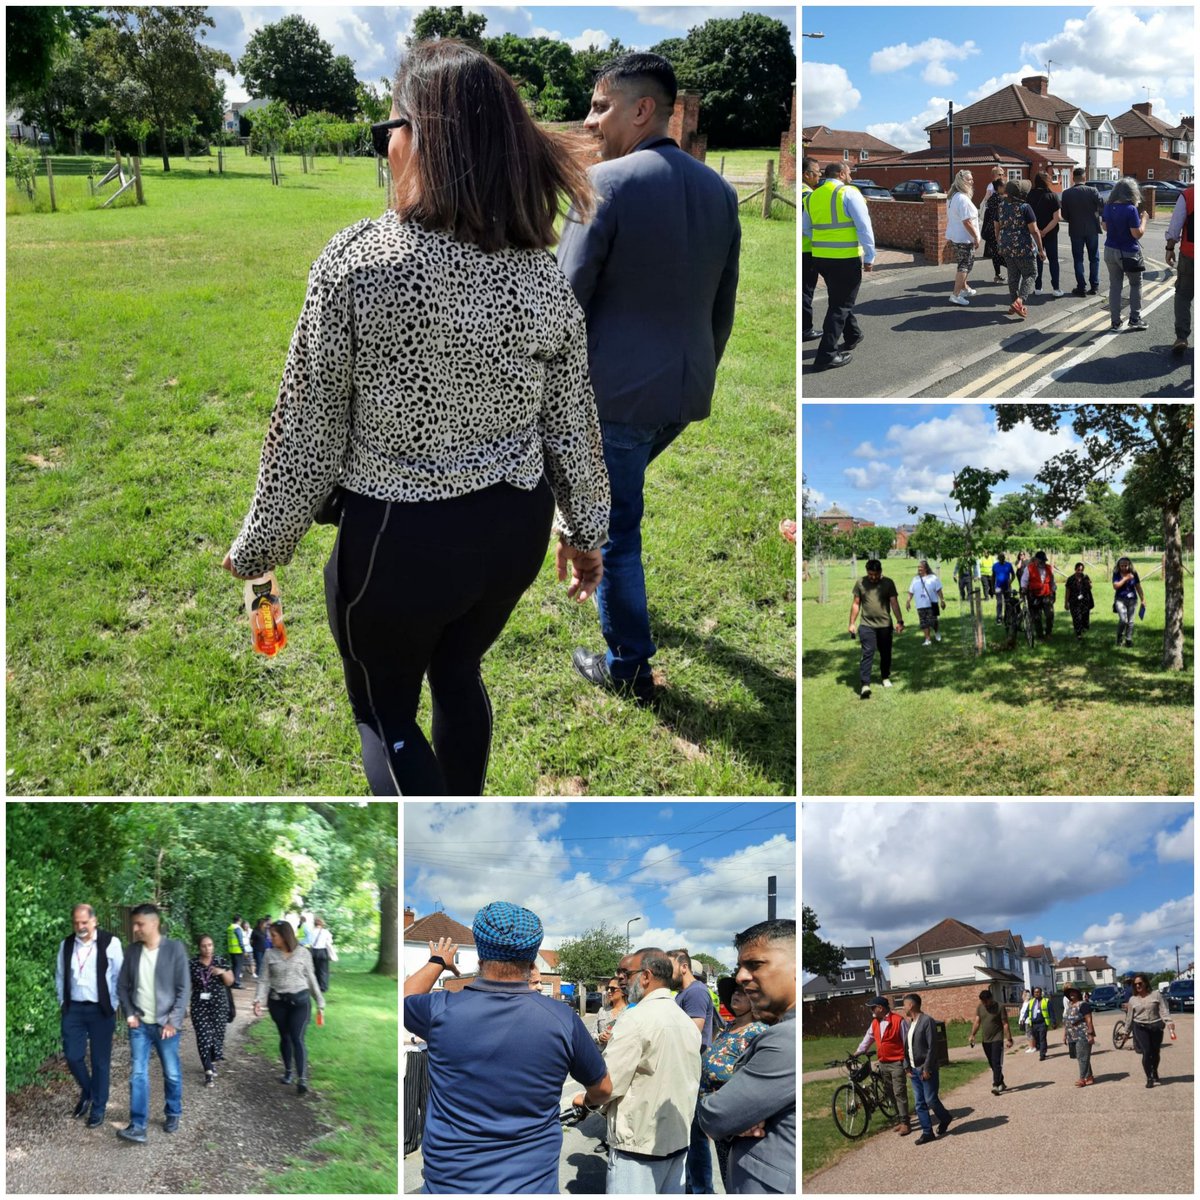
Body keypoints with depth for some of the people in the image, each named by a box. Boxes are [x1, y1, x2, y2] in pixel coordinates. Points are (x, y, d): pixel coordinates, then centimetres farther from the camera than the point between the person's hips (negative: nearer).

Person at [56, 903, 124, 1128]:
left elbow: (119, 976, -5)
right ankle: (86, 1092, 31)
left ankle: (98, 1108, 17)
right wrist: (62, 1003, 9)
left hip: (100, 1010, -3)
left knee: (100, 1061, 4)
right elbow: (60, 976, 13)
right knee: (73, 1057, 3)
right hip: (73, 1009, 3)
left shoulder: (110, 942, -9)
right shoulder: (66, 945, 4)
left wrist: (113, 1006, -5)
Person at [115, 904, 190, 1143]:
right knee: (138, 1074, -3)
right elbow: (122, 985, 11)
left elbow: (184, 989, -9)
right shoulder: (133, 950, 2)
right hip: (139, 1024, 3)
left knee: (172, 1074, 8)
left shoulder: (175, 949, -10)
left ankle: (172, 1114, 28)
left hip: (165, 1024, -3)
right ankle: (137, 1126, -3)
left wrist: (173, 1021, -13)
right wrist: (130, 1013, -1)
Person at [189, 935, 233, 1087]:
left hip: (219, 1005, 1)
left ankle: (212, 1063, 31)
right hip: (199, 1006, -1)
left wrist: (222, 972, -16)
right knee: (204, 1037, -9)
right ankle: (208, 1072, -8)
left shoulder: (221, 961, 0)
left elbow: (230, 981, 3)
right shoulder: (191, 964, -2)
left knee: (217, 1034, 6)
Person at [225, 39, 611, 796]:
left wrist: (259, 548, 0)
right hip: (515, 527, 5)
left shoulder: (356, 261, -19)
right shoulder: (544, 275, -6)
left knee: (385, 711, 18)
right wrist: (586, 532, 18)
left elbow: (309, 433, -14)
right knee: (458, 671, 29)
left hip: (400, 537, -5)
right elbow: (573, 427, 2)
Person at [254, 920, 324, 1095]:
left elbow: (311, 978, 6)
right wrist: (258, 1000, -12)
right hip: (278, 1001, 2)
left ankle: (302, 1079, -16)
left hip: (300, 1001, -2)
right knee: (285, 1037, 12)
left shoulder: (303, 953, -2)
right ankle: (288, 1072, 28)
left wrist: (320, 1001, 9)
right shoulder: (270, 954, 1)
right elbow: (264, 980, 2)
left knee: (297, 1038, -11)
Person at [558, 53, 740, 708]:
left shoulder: (605, 183, -16)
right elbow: (723, 308, 12)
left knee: (615, 526, 6)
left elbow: (566, 297, -15)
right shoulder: (718, 189, 6)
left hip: (616, 390, -7)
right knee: (620, 493, 31)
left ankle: (629, 670, 17)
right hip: (687, 389, 7)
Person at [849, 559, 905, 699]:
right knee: (867, 653, -12)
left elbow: (894, 603, -5)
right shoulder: (860, 583, 0)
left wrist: (899, 621, -15)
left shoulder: (888, 583, -2)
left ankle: (885, 677, 34)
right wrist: (852, 623, 3)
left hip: (885, 625, 1)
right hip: (867, 625, -1)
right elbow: (856, 604, 6)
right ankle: (865, 684, -18)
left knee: (886, 653, 12)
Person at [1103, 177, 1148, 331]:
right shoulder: (1131, 209, -19)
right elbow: (1138, 233, -17)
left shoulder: (1108, 208, 0)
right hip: (1128, 253, -5)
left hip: (1110, 251, 5)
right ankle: (1135, 319, 13)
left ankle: (1115, 321, 10)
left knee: (1114, 286, 11)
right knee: (1135, 285, 12)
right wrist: (1143, 218, -4)